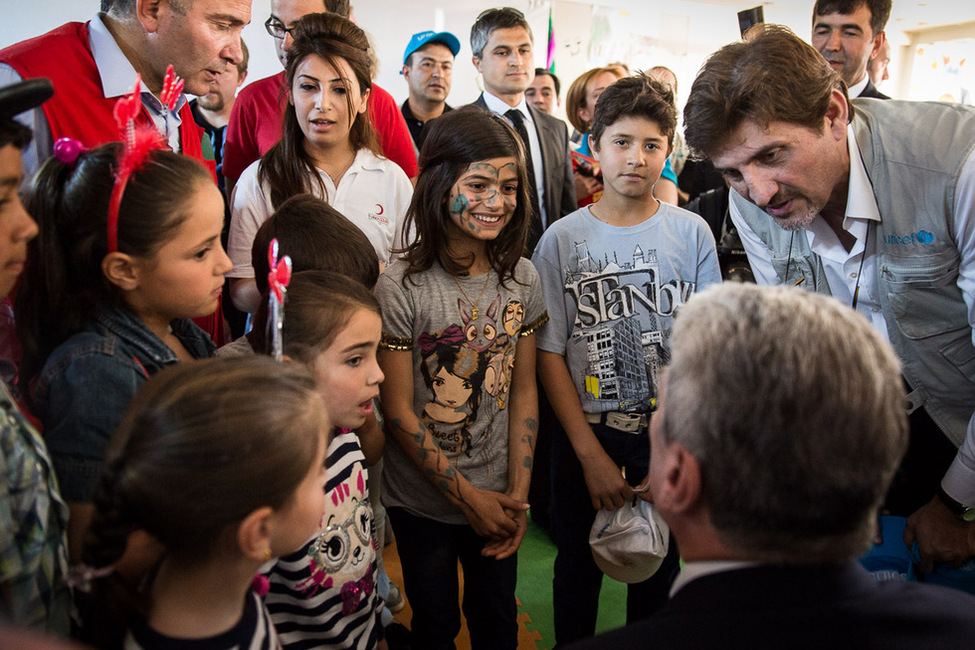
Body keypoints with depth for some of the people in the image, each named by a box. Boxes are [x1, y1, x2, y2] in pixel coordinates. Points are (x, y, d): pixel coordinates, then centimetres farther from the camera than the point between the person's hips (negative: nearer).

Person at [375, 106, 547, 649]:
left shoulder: (523, 279, -4)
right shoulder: (401, 288, -19)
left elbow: (523, 390, 1)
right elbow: (399, 411, -15)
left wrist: (518, 492, -3)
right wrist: (469, 497, -11)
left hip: (500, 499, 3)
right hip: (423, 502, -3)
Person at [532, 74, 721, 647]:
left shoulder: (692, 233, -4)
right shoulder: (563, 240, -6)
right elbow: (550, 353, -5)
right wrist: (591, 453, -9)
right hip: (586, 433, 0)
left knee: (660, 569, 16)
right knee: (579, 567, 17)